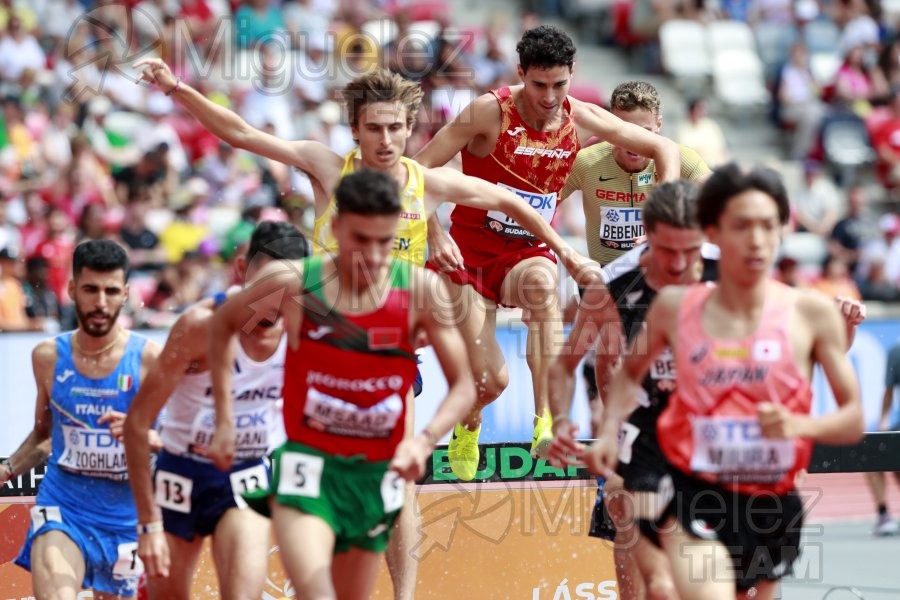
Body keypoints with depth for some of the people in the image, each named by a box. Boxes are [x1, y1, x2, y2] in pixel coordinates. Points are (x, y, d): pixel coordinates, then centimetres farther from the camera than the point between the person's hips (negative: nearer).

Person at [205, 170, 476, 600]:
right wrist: (225, 421, 6)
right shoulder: (292, 283, -11)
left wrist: (426, 439, -23)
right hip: (308, 465, -3)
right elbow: (223, 325, 9)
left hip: (376, 477, 3)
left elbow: (463, 387, -5)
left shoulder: (421, 291, -9)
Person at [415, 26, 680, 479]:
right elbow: (420, 167, -15)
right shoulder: (490, 112, -15)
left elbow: (664, 148, 5)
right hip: (471, 253, -2)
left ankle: (546, 421, -40)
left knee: (541, 280, -37)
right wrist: (434, 233, -28)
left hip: (528, 254, 2)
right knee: (491, 379, -10)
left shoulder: (582, 120, -5)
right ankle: (467, 427, 31)